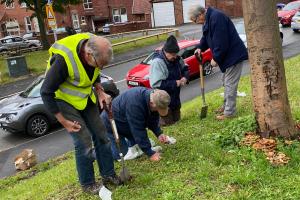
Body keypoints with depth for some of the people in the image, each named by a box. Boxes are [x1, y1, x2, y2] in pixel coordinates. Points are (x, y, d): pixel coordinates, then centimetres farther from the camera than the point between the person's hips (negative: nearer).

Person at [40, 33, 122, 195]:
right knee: (84, 141, -8)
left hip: (85, 97, 6)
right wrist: (63, 121, -18)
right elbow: (46, 92, -23)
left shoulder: (95, 47, -15)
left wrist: (100, 92, -7)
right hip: (65, 100, -6)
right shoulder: (63, 59, -34)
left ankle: (108, 175, 22)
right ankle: (87, 184, 12)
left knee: (101, 135, 5)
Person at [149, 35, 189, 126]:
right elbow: (156, 84, -33)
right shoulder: (157, 62, -26)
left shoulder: (176, 59, -2)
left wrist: (185, 77, -6)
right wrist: (176, 83, -26)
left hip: (175, 98, 8)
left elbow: (185, 68, 18)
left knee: (177, 120, 21)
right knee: (168, 123, 2)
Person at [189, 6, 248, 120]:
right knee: (226, 82, 20)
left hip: (234, 55, -11)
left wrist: (216, 58, -18)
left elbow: (221, 42, -28)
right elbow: (206, 37, 21)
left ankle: (229, 112, 3)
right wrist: (200, 48, 3)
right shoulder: (208, 19, 8)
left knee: (230, 84, -5)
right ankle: (226, 106, 34)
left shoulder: (216, 17, -24)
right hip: (227, 55, 11)